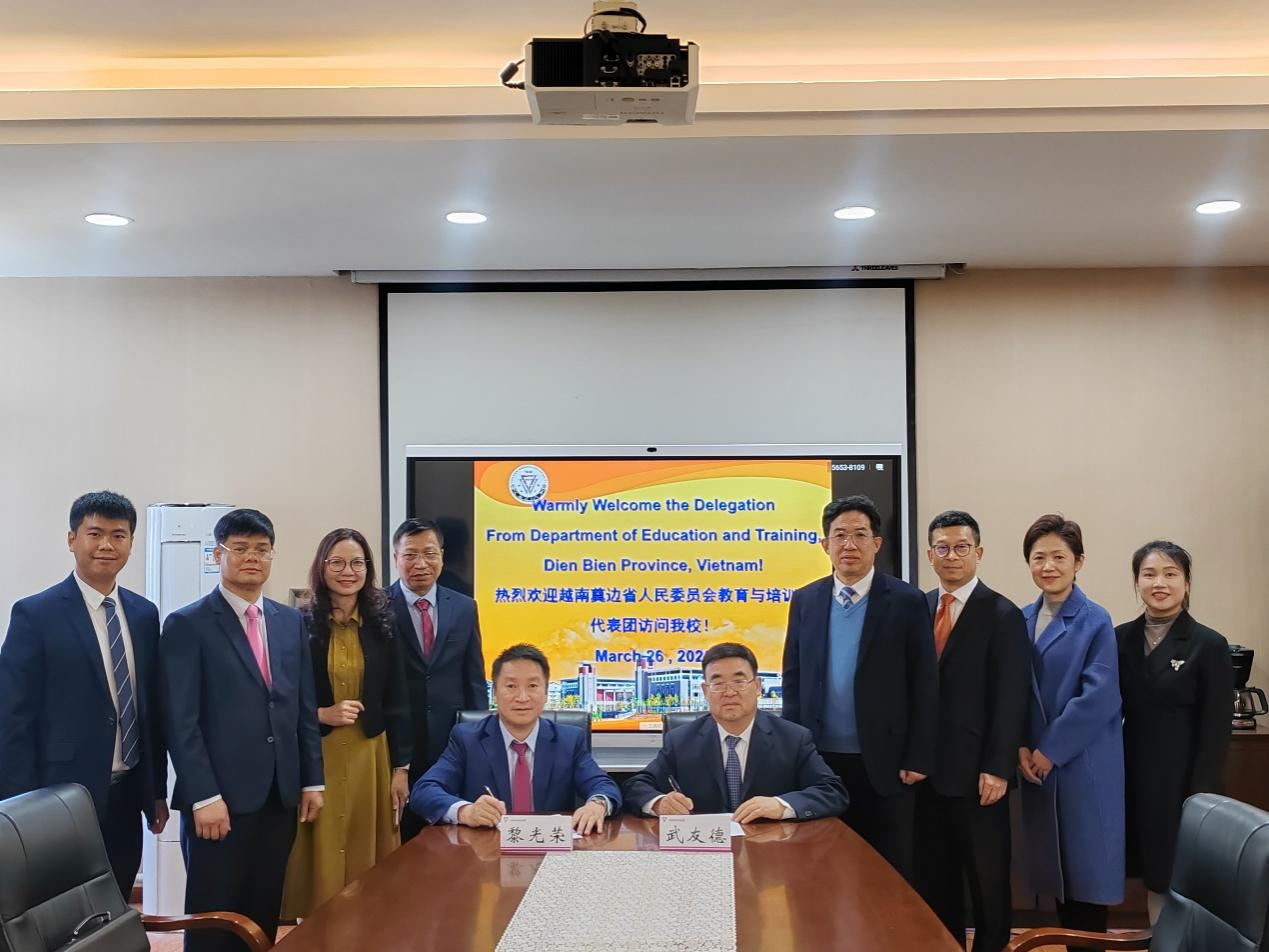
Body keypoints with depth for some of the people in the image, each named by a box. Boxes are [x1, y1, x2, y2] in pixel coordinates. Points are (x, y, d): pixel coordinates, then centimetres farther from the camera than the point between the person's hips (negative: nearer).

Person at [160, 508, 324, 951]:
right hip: (220, 799, -5)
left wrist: (312, 780, 9)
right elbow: (181, 722, -10)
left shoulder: (291, 621, 12)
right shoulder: (187, 625, -5)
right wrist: (204, 797, -16)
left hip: (280, 797, 5)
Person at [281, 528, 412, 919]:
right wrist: (322, 714, -14)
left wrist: (400, 768, 3)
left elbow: (396, 702, 7)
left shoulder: (382, 626, 6)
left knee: (366, 862, 5)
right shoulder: (299, 624, -2)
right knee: (319, 861, 1)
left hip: (370, 757, 2)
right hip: (314, 757, -2)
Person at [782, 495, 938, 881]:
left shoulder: (906, 601, -3)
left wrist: (918, 759, -7)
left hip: (884, 763, -3)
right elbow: (793, 679, 9)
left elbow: (925, 686, -3)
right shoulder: (804, 600, 6)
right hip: (820, 761, 3)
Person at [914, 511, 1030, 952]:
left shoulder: (1002, 615, -6)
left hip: (976, 774, -5)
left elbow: (1011, 699, -11)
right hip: (927, 770, 5)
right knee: (933, 881, 12)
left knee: (987, 882, 7)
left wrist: (997, 769, -15)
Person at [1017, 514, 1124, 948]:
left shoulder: (1095, 621, -9)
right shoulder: (1022, 619, 7)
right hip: (1037, 764, 5)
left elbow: (1100, 698, -15)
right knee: (1054, 865, 10)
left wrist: (1051, 750, -14)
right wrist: (1019, 747, -5)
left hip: (1084, 765, -5)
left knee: (1087, 867, 1)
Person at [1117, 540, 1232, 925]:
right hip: (1134, 780, 4)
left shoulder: (1209, 646, -7)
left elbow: (1215, 734, -8)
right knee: (1154, 881, 11)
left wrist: (1201, 799, -11)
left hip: (1182, 785, -4)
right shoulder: (1121, 639, 4)